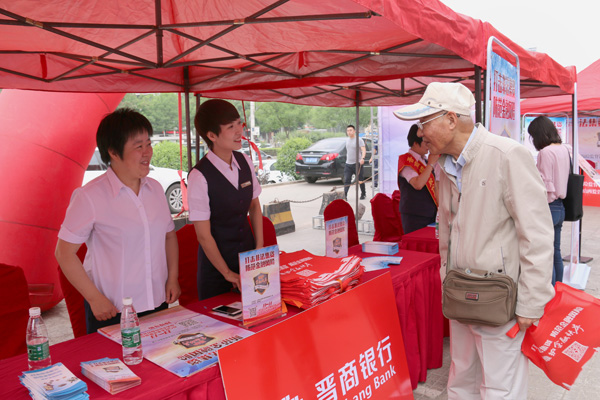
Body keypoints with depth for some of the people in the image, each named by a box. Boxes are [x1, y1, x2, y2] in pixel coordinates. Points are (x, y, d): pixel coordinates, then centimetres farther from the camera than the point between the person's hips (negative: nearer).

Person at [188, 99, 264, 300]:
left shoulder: (245, 162, -2)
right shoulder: (199, 176, -19)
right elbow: (204, 236, -15)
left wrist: (260, 249, 4)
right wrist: (228, 274, -9)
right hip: (216, 263, -5)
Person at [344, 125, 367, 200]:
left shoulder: (359, 140, -8)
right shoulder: (347, 140, 14)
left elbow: (364, 150, -20)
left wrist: (362, 158, -38)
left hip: (357, 163, -5)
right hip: (348, 164, 5)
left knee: (360, 180, 7)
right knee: (346, 180, -6)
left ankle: (363, 194, 25)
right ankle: (345, 196, -10)